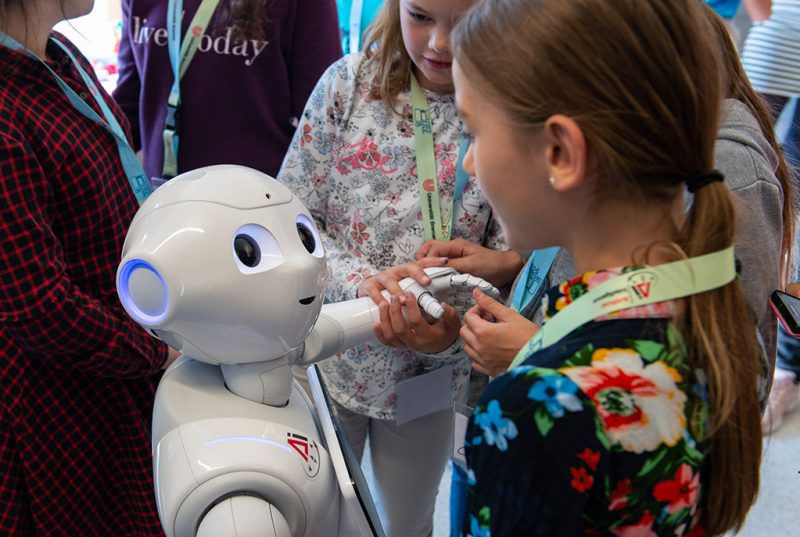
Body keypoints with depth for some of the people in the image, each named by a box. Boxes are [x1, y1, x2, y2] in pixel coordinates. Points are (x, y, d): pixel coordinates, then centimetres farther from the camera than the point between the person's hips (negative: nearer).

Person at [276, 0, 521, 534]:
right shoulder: (349, 83, -13)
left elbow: (513, 267, -10)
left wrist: (455, 328, -29)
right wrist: (360, 280, -26)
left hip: (431, 374, 0)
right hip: (330, 356, 0)